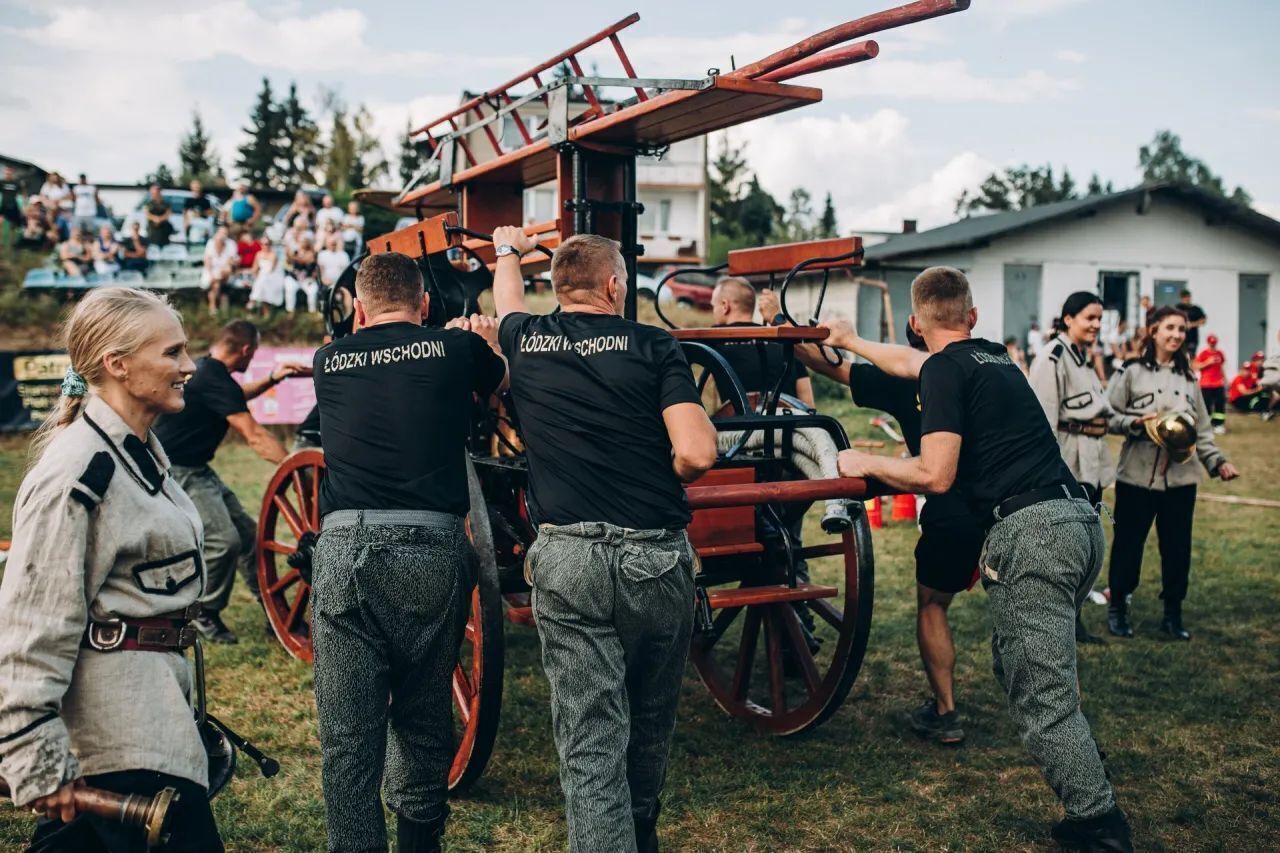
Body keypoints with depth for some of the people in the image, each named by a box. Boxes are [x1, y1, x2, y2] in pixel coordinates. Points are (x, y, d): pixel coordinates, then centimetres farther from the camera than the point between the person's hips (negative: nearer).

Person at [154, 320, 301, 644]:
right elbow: (255, 436, -26)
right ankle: (205, 617, 0)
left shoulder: (206, 369, 8)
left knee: (246, 531, 9)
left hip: (196, 470, 11)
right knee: (223, 539, -19)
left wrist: (271, 379, 24)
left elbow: (235, 396, 32)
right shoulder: (213, 379, -23)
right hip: (177, 472, -11)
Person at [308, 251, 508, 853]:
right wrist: (486, 323, 47)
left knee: (347, 740, 5)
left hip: (345, 550, 0)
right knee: (424, 721, 18)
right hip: (433, 550, 0)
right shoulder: (457, 348, 6)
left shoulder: (330, 362, 10)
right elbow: (505, 379, 28)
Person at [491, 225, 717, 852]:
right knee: (650, 725, 21)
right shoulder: (653, 347, -1)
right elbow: (696, 454, -12)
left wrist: (508, 248, 54)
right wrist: (661, 481, 11)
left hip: (566, 559, 1)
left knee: (588, 745, 3)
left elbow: (507, 298, 33)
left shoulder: (526, 342, 7)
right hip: (656, 557, 0)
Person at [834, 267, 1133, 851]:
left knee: (1042, 697, -7)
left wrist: (866, 464, 5)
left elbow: (936, 476, -11)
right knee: (1018, 661, 23)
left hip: (1030, 532, -9)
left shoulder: (945, 369, -3)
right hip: (1080, 519, 9)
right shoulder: (995, 358, 22)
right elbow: (913, 363, 42)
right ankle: (1081, 769, 28)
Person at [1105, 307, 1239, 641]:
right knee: (1128, 542, 5)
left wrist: (1217, 461, 2)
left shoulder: (1188, 377, 13)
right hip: (1137, 475, -4)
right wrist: (1138, 422, -17)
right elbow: (1110, 416, -2)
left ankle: (1173, 613, 19)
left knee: (1177, 546, 6)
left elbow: (1202, 427, 13)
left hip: (1181, 476, 4)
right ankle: (1117, 607, 20)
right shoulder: (1131, 372, -1)